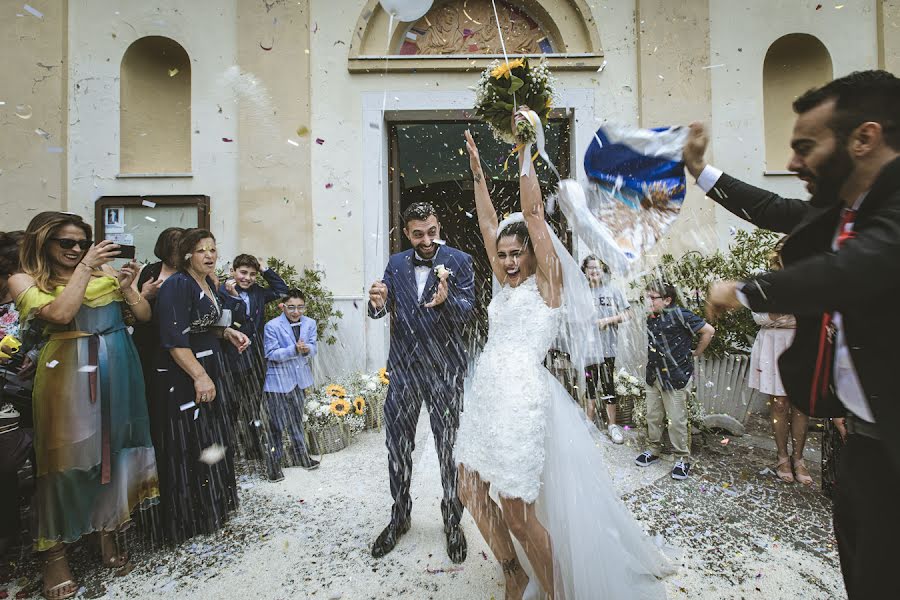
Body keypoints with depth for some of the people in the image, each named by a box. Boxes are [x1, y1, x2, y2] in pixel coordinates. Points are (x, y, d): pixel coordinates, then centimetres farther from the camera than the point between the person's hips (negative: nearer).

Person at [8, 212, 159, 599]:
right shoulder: (25, 280, 2)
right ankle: (55, 552, 22)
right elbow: (60, 313, -17)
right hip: (68, 372, -3)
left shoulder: (106, 270, 7)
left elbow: (144, 316, 5)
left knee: (115, 448, 9)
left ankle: (109, 531, 28)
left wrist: (127, 288, -12)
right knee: (68, 455, 3)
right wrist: (84, 267, -14)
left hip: (118, 368, 3)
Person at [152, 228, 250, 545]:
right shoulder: (176, 285, -16)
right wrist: (199, 376, -24)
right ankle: (187, 521, 20)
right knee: (187, 449, 2)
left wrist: (227, 332, 5)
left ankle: (214, 507, 35)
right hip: (181, 377, -9)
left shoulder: (208, 283, 10)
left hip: (209, 368, 9)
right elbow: (174, 339, -23)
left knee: (213, 441, 17)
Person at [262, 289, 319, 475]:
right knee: (276, 422, 6)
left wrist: (307, 348, -24)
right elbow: (271, 354, -16)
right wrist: (294, 350, -28)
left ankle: (301, 456, 32)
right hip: (278, 380, -4)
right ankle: (274, 460, 25)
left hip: (300, 378, 4)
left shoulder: (310, 323, -3)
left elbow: (314, 348, -1)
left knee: (297, 419, 18)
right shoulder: (272, 326, -16)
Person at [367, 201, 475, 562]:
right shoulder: (396, 264, 6)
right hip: (403, 368, 3)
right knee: (397, 446, 14)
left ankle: (453, 522, 32)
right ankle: (399, 517, 36)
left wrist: (446, 299, -35)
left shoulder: (459, 261, -4)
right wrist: (377, 302, -25)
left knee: (450, 448, 10)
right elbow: (379, 311, 0)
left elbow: (468, 310, -13)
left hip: (445, 370, -3)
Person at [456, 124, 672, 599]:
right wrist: (477, 171, 20)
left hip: (519, 399, -8)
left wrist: (524, 153, -4)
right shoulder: (506, 285, 15)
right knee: (470, 490, 14)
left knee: (518, 512, 2)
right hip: (484, 395, 8)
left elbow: (533, 213, -9)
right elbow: (487, 223, 17)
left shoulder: (547, 282, -1)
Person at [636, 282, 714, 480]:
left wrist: (696, 353, -2)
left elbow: (708, 331, -10)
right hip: (654, 374, 6)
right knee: (652, 416, 14)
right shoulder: (651, 317, 4)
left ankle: (683, 459, 20)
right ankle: (654, 450, 31)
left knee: (676, 419, 3)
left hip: (675, 376, -6)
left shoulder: (679, 314, -16)